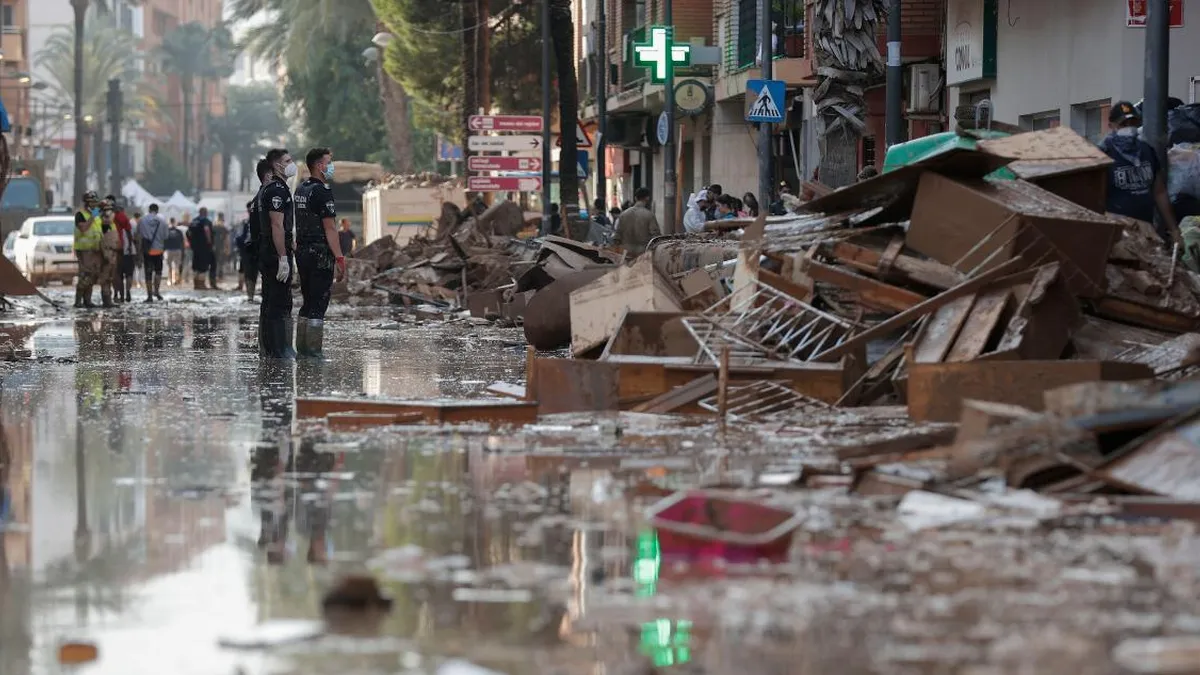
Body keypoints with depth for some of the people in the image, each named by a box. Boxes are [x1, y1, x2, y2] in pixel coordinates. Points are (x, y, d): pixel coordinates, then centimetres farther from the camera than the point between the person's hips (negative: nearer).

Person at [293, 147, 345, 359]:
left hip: (302, 252, 9)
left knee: (308, 302, 14)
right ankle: (313, 349, -6)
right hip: (320, 254, -9)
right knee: (318, 304, -5)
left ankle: (301, 348, 14)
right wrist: (339, 258, -17)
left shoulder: (300, 190, 14)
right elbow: (329, 228, -18)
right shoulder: (322, 191, -14)